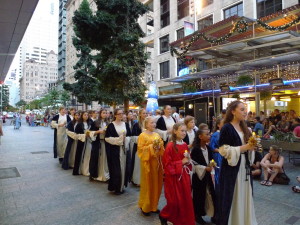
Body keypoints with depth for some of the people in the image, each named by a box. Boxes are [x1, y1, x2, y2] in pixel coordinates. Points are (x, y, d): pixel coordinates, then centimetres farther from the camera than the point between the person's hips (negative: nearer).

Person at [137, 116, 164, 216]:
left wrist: (159, 146, -8)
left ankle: (153, 205, 27)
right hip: (148, 162, -6)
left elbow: (162, 148, 14)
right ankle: (145, 206, 20)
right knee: (148, 184, 3)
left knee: (156, 183, 11)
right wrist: (151, 146, -20)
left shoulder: (157, 135, 10)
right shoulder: (142, 135, -8)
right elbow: (140, 149, -14)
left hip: (157, 161, 6)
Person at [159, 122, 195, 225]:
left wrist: (188, 162, -5)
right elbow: (167, 164, -16)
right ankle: (163, 215, 28)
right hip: (174, 177, -6)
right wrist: (181, 162, -17)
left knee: (185, 199, 10)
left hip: (184, 176, 6)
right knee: (175, 201, 2)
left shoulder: (185, 145, 5)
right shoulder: (170, 146, -15)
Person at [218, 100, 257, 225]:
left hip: (244, 166, 7)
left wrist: (252, 146, -4)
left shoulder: (244, 128, 10)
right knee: (231, 197, 3)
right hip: (231, 167, -7)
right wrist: (244, 147, -20)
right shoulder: (227, 128, -13)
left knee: (244, 195, 15)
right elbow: (223, 150, -18)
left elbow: (247, 145, 18)